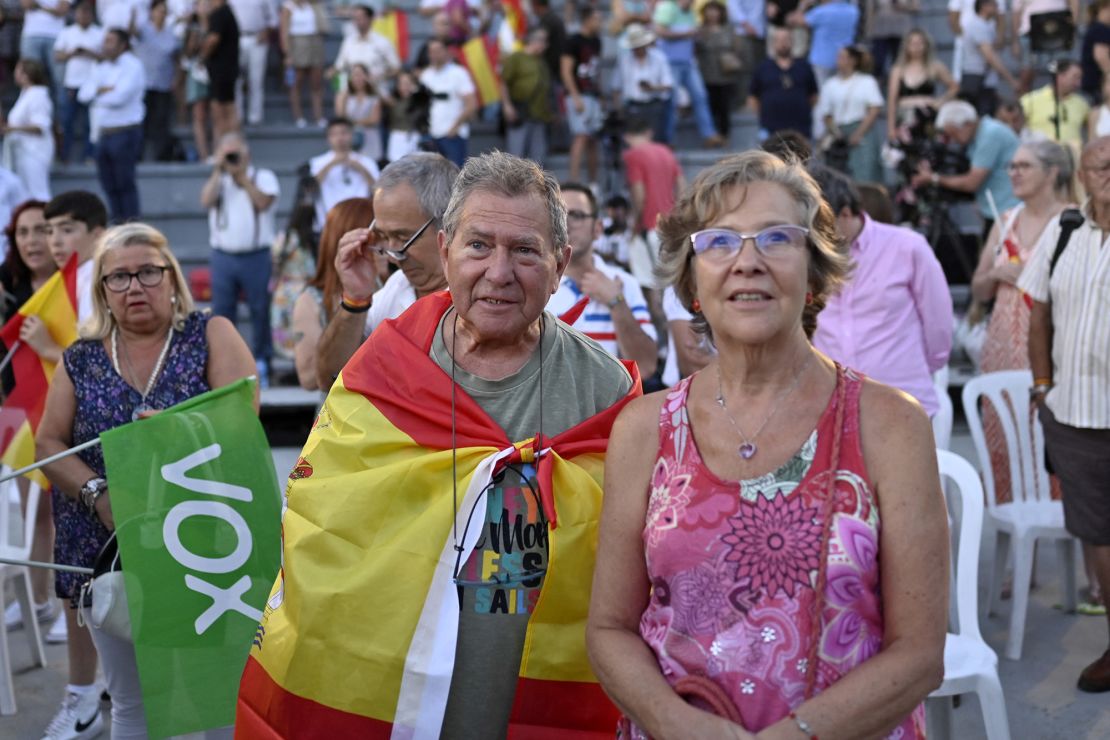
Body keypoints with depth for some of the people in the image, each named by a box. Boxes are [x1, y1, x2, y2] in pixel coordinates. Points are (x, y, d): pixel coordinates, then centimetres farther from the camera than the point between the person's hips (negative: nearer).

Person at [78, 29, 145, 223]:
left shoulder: (132, 66, -6)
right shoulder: (101, 68, 17)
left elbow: (120, 97, -17)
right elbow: (83, 94, 8)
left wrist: (97, 97, 0)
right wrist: (104, 90, -10)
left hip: (125, 132, -7)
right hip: (103, 133, 7)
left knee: (125, 183, -6)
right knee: (109, 184, 8)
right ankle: (118, 225, 16)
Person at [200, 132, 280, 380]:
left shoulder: (263, 177, 6)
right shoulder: (217, 180, 15)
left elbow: (263, 202, -13)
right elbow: (206, 200, -5)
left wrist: (242, 175, -8)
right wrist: (219, 170, -4)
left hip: (257, 255, -3)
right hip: (223, 256, 3)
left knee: (261, 311, -1)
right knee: (222, 313, 3)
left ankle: (261, 364, 7)